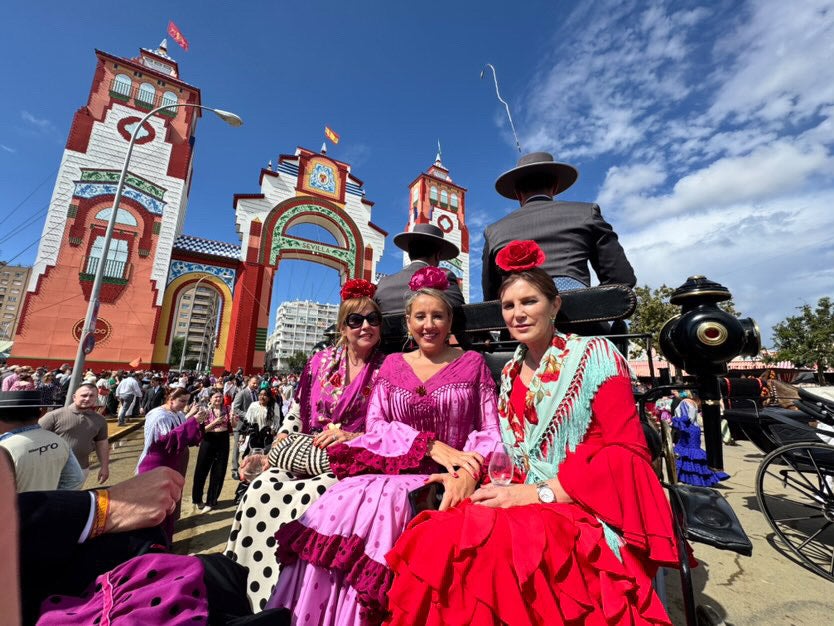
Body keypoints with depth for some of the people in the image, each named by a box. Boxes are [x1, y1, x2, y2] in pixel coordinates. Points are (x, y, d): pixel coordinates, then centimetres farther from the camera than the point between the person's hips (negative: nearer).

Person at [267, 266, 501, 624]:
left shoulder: (472, 364, 5)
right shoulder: (392, 366, 10)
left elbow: (490, 432, 0)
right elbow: (375, 425, 1)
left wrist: (468, 472, -20)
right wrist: (431, 445, -14)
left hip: (444, 481, -2)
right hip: (394, 468, 2)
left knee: (381, 504, -29)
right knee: (343, 501, -26)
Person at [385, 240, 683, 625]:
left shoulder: (594, 355, -4)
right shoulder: (511, 373, 12)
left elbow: (629, 452, -9)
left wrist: (540, 492, -17)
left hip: (590, 510, -4)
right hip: (528, 502, 5)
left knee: (491, 546, -33)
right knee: (434, 537, -23)